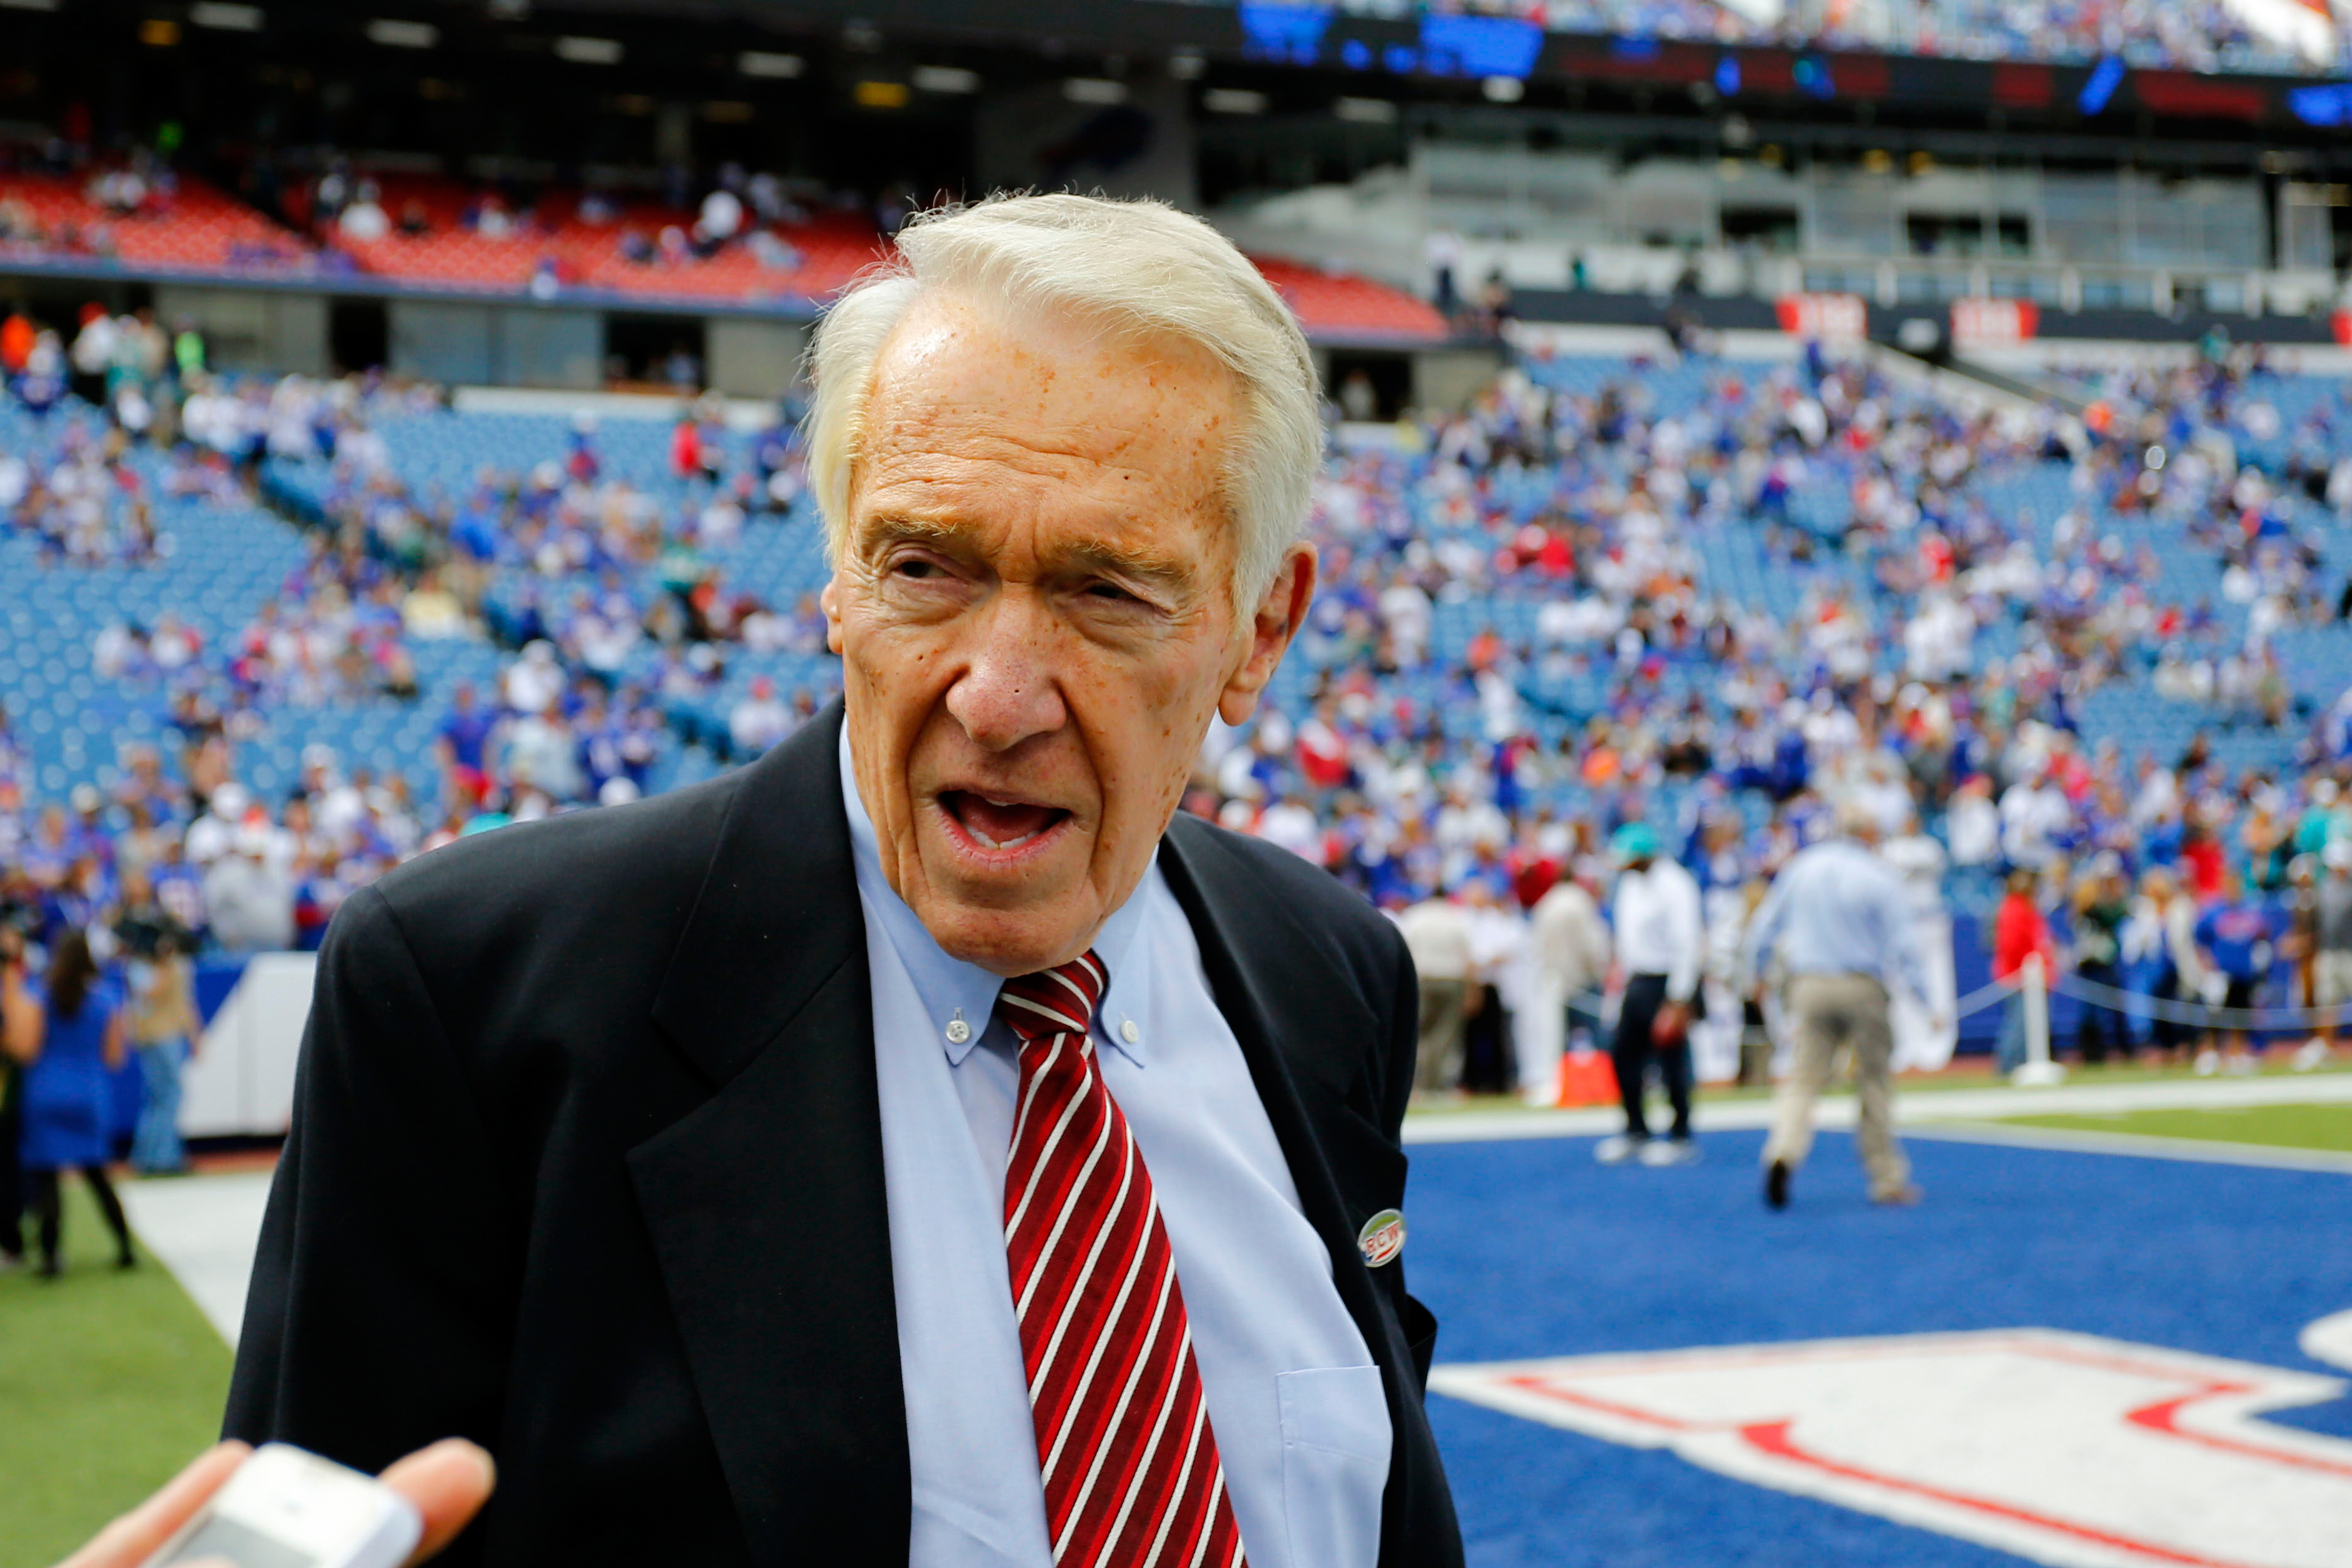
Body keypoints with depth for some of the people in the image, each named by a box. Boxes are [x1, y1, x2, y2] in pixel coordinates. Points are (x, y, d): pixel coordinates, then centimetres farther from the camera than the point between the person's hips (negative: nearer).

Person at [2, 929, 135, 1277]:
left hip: (46, 1099, -3)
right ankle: (125, 1246, 14)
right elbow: (113, 1057, 4)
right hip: (90, 1101, 3)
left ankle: (50, 1255, -6)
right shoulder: (105, 1002, 1)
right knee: (96, 1174, 16)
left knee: (44, 1176, 1)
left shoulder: (34, 997, -7)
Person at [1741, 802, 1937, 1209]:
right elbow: (1903, 946, -6)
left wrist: (1750, 970, 25)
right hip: (1863, 988, -2)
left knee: (1805, 1079, 3)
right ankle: (1887, 1179, 14)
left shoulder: (1801, 866, 5)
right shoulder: (1880, 877, -4)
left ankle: (1784, 1151, -22)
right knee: (1875, 1081, 9)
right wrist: (1926, 1005, -1)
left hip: (1809, 986, 2)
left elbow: (1764, 924, 10)